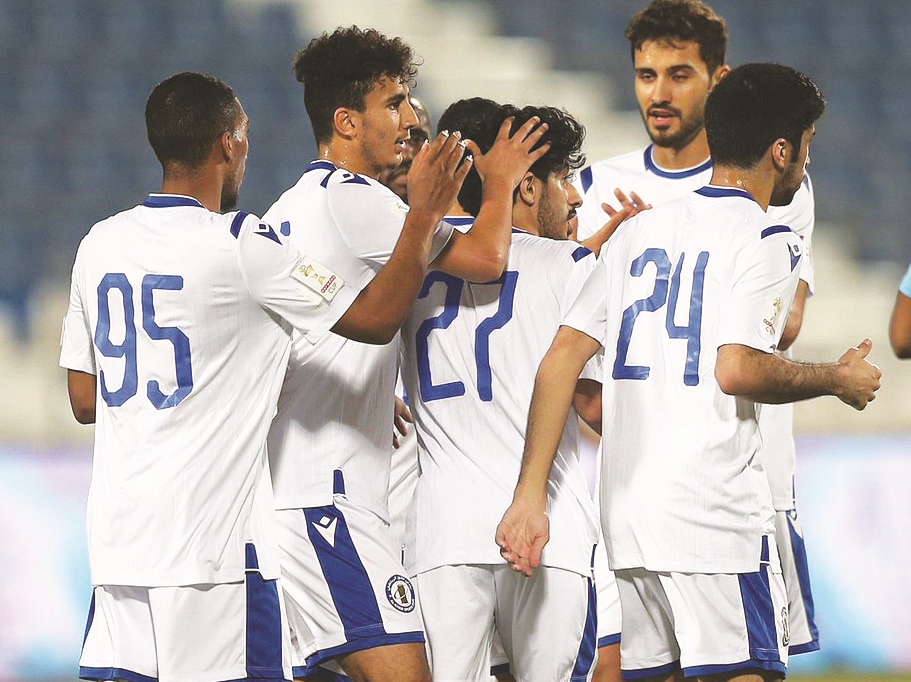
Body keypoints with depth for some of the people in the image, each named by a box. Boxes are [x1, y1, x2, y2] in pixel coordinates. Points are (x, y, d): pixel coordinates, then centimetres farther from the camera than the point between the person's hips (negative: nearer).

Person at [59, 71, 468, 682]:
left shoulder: (101, 245, 10)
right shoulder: (241, 247, -9)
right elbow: (374, 317, -1)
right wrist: (426, 215, 9)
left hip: (117, 534, 6)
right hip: (211, 536, -6)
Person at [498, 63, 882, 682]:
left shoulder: (638, 231, 16)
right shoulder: (766, 238, -4)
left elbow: (562, 358, 9)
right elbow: (738, 369, -17)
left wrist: (530, 495, 7)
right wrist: (838, 380, 0)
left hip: (626, 512, 7)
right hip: (716, 510, -7)